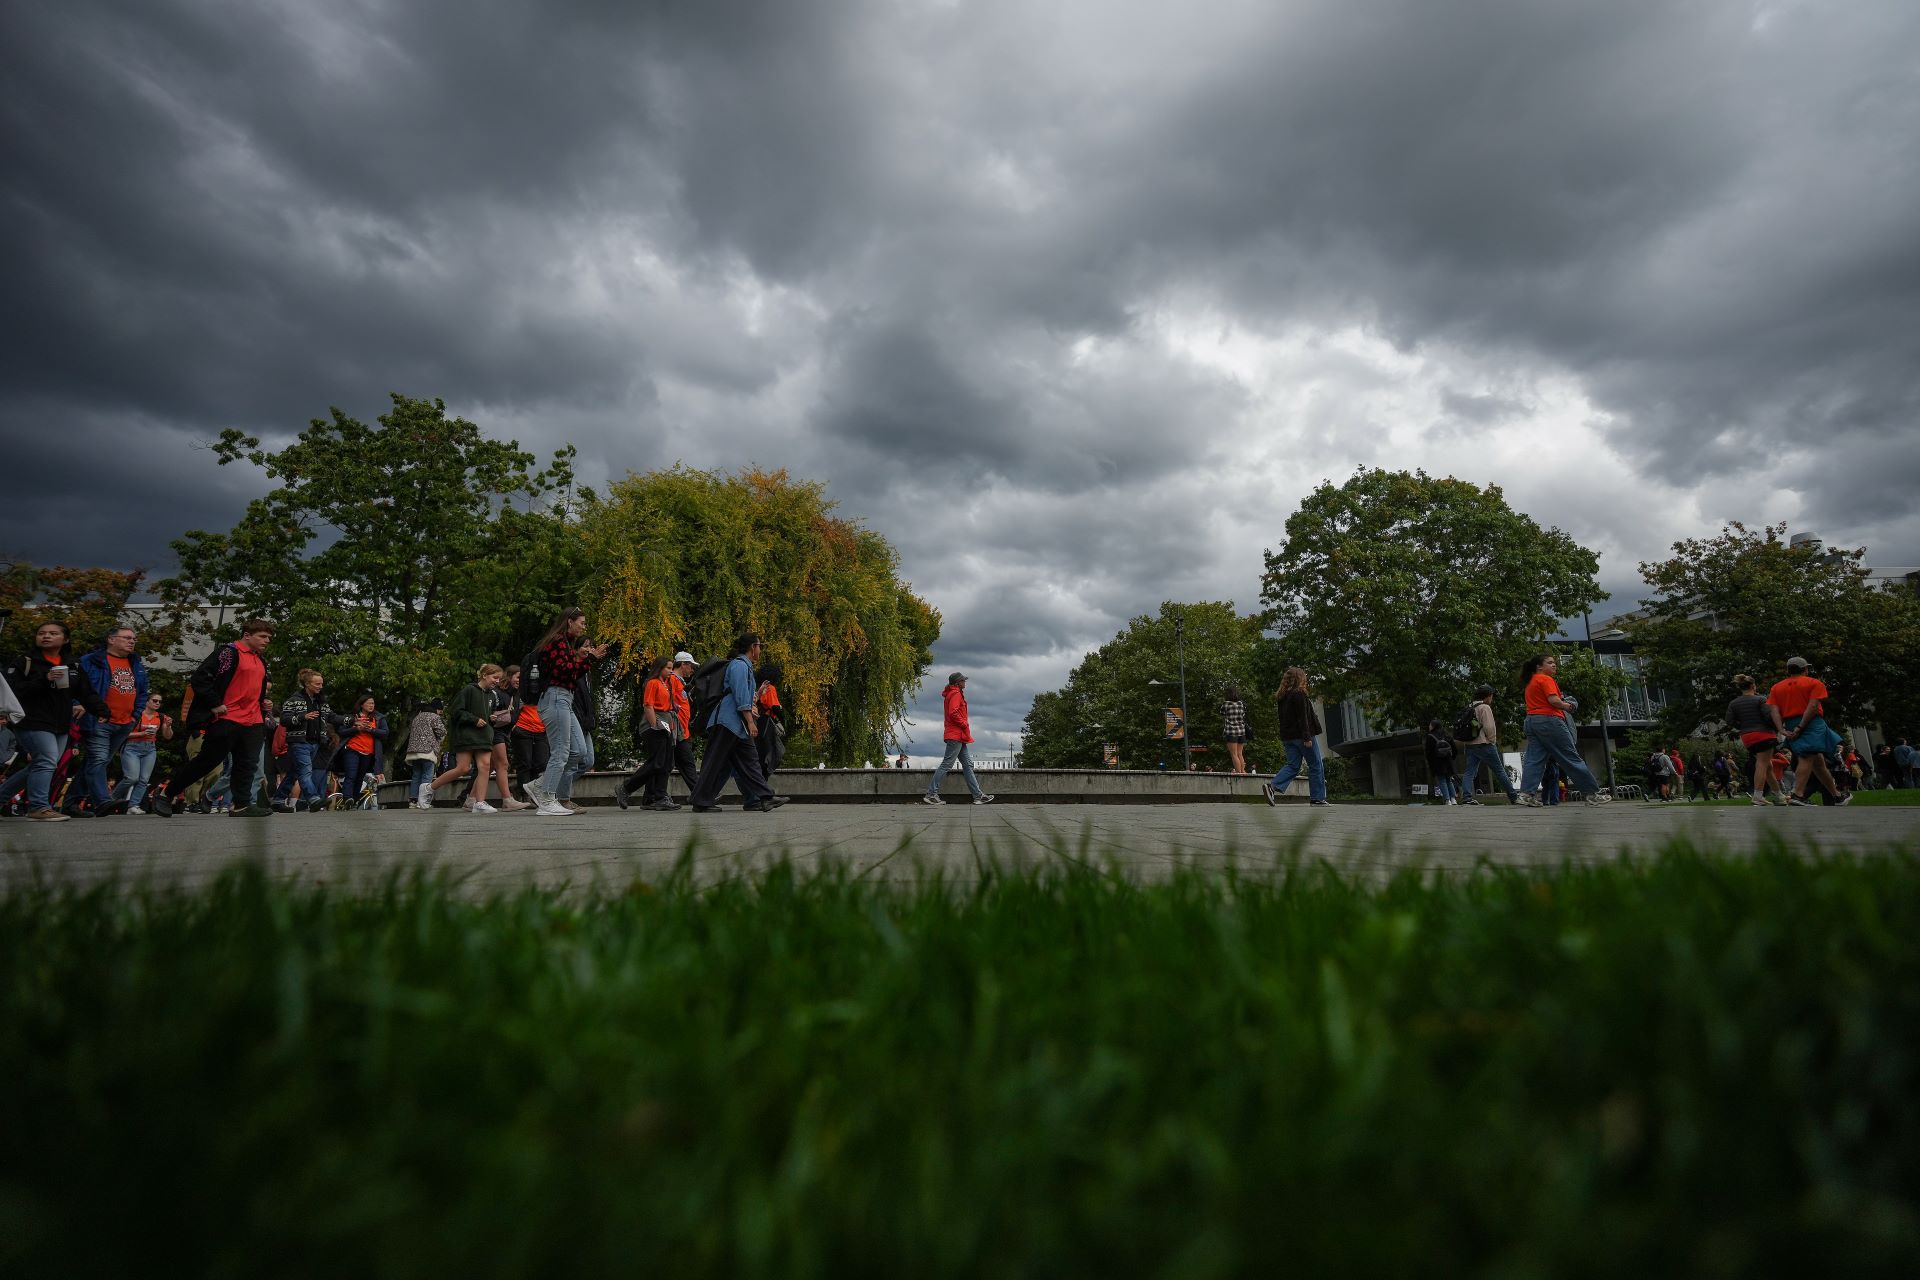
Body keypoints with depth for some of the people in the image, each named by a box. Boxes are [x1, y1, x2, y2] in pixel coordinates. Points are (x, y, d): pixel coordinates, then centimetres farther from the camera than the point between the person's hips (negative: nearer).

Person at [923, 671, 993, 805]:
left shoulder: (952, 694, 21)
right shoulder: (956, 694, -9)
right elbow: (953, 713, -23)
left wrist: (965, 726, 14)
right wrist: (965, 725, -13)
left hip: (958, 736, 11)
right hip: (956, 735, -11)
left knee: (968, 764, 8)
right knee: (946, 764, -10)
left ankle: (978, 795, 9)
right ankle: (931, 794, -9)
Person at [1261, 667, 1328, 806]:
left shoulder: (1283, 697, 14)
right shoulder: (1299, 694, -11)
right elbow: (1302, 717, -17)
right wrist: (1307, 737, -19)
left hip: (1287, 736, 8)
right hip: (1300, 736, -7)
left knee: (1292, 765, 5)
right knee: (1316, 766, 4)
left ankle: (1272, 786, -15)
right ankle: (1318, 797, 6)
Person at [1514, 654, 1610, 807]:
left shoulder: (1531, 682, 21)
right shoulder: (1546, 679, -6)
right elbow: (1553, 700, -18)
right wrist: (1567, 706, -2)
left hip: (1532, 720, 8)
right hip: (1549, 720, -8)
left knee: (1533, 759, -1)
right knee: (1571, 758, -2)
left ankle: (1525, 794, -13)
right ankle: (1593, 794, 5)